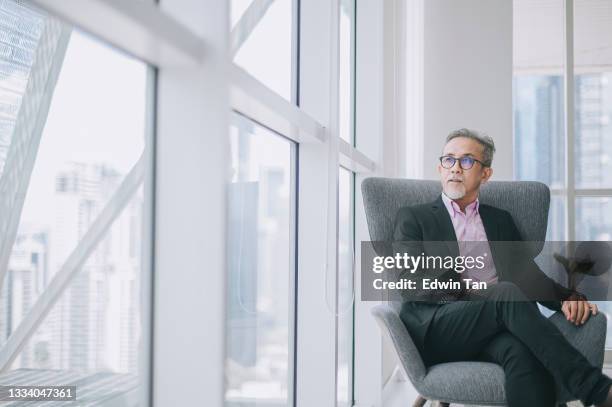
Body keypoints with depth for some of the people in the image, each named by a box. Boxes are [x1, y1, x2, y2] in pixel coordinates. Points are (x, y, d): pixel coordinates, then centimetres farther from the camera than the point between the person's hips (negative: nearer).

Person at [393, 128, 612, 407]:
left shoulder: (500, 220, 27)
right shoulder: (413, 218, 15)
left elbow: (528, 273, 16)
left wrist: (567, 298, -8)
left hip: (493, 333, 3)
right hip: (437, 329, -3)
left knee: (523, 351, -35)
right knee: (507, 293, -33)